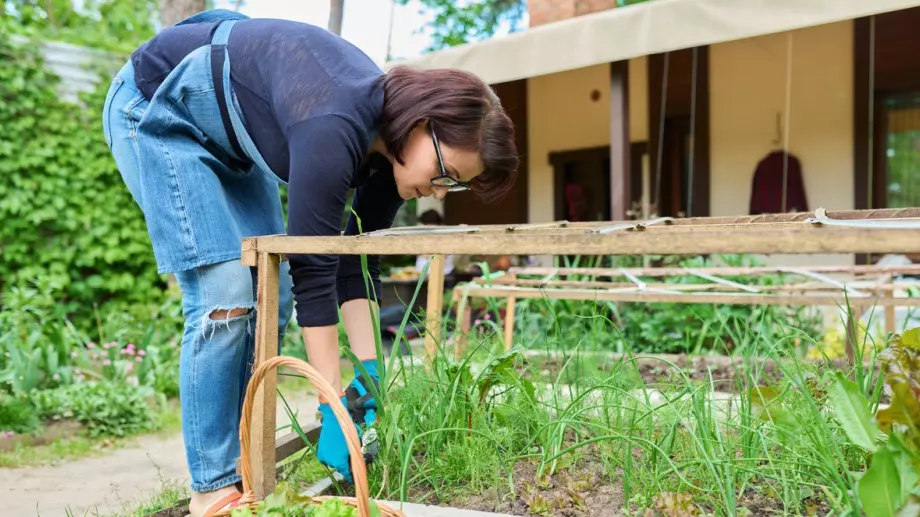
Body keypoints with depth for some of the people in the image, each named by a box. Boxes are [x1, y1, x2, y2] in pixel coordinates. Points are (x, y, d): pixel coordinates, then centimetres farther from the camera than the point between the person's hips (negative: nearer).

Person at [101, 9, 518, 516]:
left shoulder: (389, 142, -11)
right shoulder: (333, 132, -37)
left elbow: (356, 265, -6)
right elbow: (312, 273, -34)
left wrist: (370, 374, -11)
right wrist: (334, 405, -30)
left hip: (228, 133, 9)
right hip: (156, 110, -8)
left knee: (271, 297, 0)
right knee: (226, 296, -18)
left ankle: (243, 468, 9)